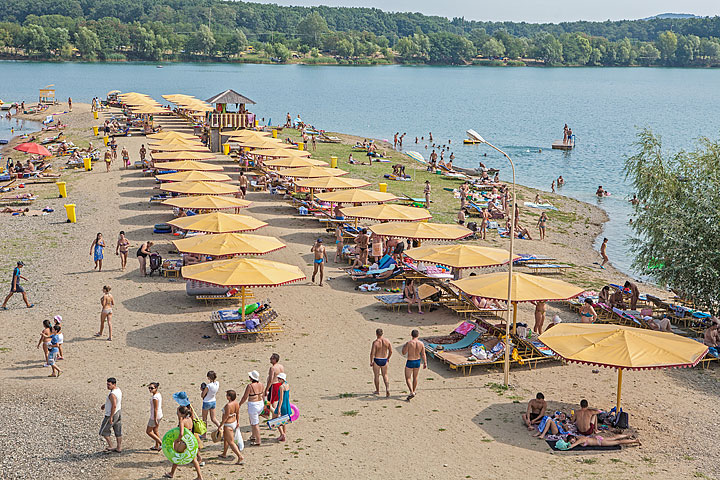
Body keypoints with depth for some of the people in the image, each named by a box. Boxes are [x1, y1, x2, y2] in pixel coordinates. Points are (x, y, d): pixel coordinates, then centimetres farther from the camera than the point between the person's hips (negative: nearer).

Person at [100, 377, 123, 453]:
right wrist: (105, 404, 26)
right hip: (119, 413, 9)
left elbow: (114, 406, -30)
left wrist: (111, 417, -25)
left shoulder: (112, 394, -27)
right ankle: (119, 448, 19)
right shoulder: (118, 390, 2)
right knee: (118, 432, 13)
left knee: (104, 431, 9)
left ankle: (110, 446, 14)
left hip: (112, 414, -9)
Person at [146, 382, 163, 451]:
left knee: (148, 431, 5)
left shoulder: (155, 398, -25)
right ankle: (157, 446, 31)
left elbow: (155, 409, -25)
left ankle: (161, 442, 2)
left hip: (155, 416, -9)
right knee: (155, 431, 21)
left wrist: (155, 420, -22)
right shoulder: (159, 394, 3)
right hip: (159, 415, 9)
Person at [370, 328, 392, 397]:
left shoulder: (375, 342, -17)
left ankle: (377, 391, 24)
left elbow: (372, 353, -18)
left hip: (376, 360, -4)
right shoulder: (387, 341, -4)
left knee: (376, 376, 13)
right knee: (385, 375, 15)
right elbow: (391, 351, 2)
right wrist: (388, 358, 19)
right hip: (384, 360, 4)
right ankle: (387, 388, -6)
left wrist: (371, 362, -6)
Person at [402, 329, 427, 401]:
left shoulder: (409, 343, -20)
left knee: (408, 378, 5)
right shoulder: (421, 343, -8)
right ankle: (414, 391, 38)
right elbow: (423, 354, -1)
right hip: (418, 361, 4)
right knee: (415, 377, 23)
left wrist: (404, 346, 8)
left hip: (410, 362, -4)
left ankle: (412, 393, -10)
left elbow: (404, 353, -11)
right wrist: (425, 363, 9)